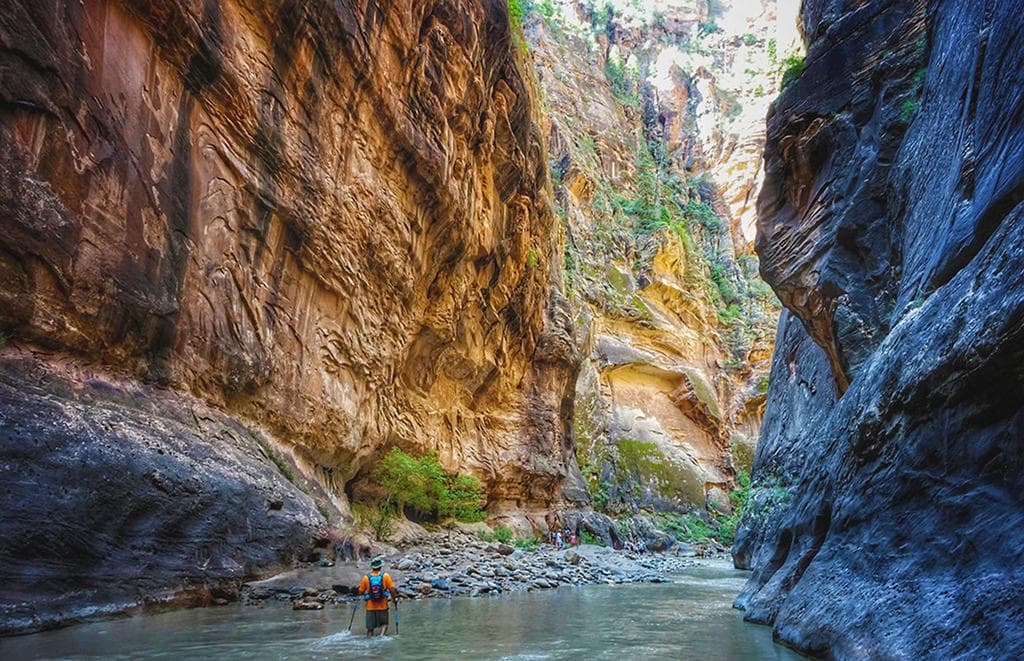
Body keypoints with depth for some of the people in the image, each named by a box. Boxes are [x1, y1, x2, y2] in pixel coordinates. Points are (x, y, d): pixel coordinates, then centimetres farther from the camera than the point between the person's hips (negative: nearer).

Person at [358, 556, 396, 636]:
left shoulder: (366, 577, -5)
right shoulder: (385, 576, -7)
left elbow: (361, 591, 2)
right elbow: (392, 589, -8)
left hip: (370, 607, 1)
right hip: (383, 606, -1)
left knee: (370, 627, 12)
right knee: (384, 624, 13)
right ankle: (382, 635, -9)